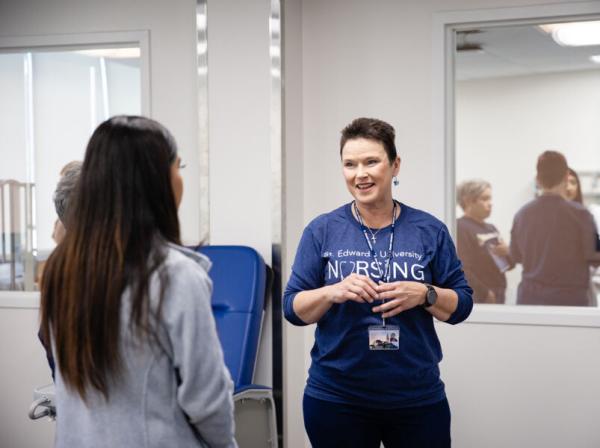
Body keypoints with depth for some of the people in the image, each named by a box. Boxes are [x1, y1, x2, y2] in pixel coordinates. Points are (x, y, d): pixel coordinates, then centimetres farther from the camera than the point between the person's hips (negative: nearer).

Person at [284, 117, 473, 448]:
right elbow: (293, 308, -1)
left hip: (418, 398, 1)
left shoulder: (429, 230, 1)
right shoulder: (322, 231, 0)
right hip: (335, 400, 0)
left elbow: (461, 305, 3)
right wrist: (332, 293, -19)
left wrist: (424, 294, -17)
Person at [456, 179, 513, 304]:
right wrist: (484, 292, -20)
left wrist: (507, 253, -3)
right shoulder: (460, 228, -11)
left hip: (498, 296, 9)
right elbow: (462, 270, -20)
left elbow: (509, 265, 19)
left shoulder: (491, 228, 17)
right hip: (477, 299, -9)